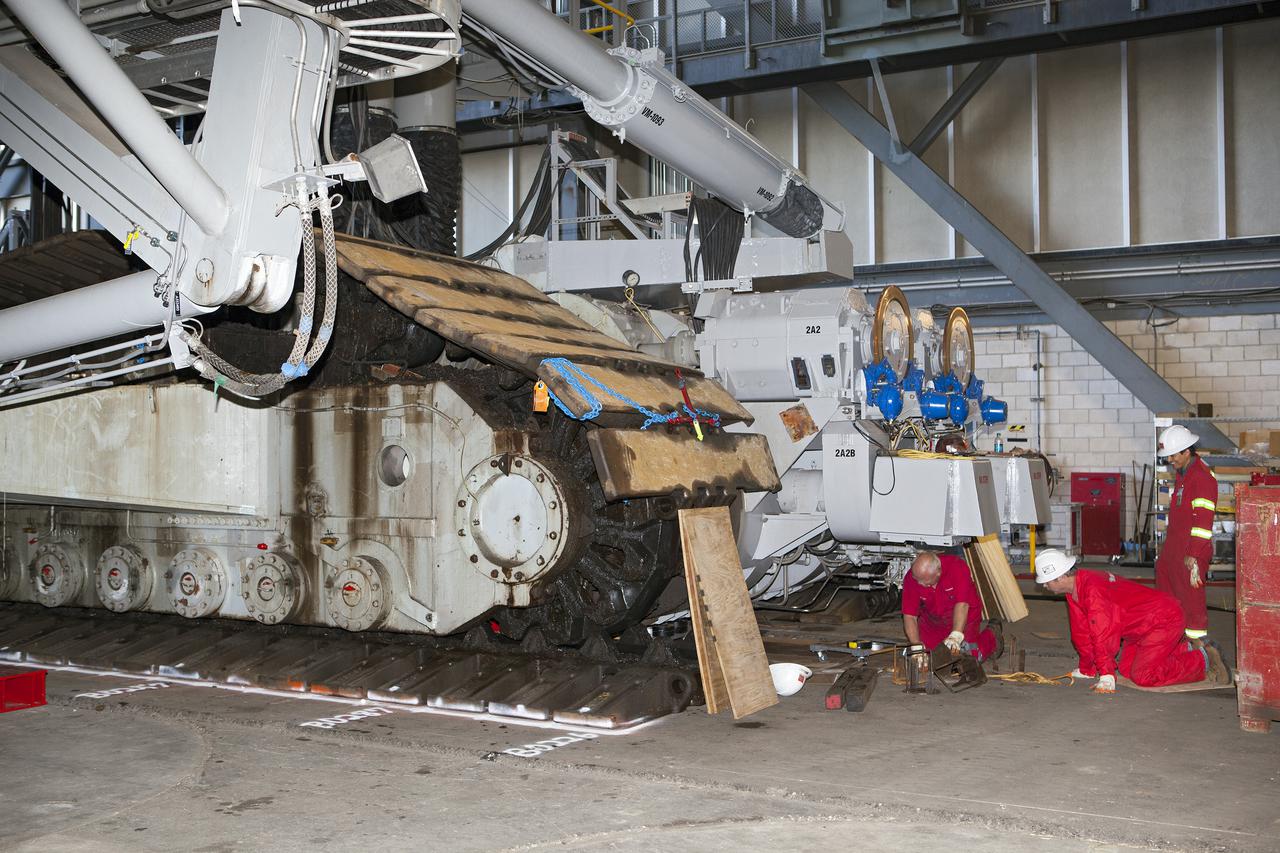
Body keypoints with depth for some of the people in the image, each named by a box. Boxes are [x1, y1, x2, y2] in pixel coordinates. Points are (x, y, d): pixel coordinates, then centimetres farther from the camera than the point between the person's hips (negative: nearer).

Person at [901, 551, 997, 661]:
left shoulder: (957, 567, -31)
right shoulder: (911, 578, -21)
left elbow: (962, 604, -38)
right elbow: (909, 616, -20)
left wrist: (956, 636, -49)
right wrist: (916, 645, -34)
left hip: (964, 618, -3)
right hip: (932, 621, 3)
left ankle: (989, 636, 17)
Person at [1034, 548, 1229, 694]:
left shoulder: (1092, 590, -29)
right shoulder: (1075, 588, 2)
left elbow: (1103, 634, -31)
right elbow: (1081, 632, 10)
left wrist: (1106, 677, -28)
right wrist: (1086, 670, 15)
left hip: (1165, 619, -10)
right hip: (1142, 626, 10)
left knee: (1142, 676, -16)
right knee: (1127, 669, 9)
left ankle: (1204, 659, -2)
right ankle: (1187, 648, 19)